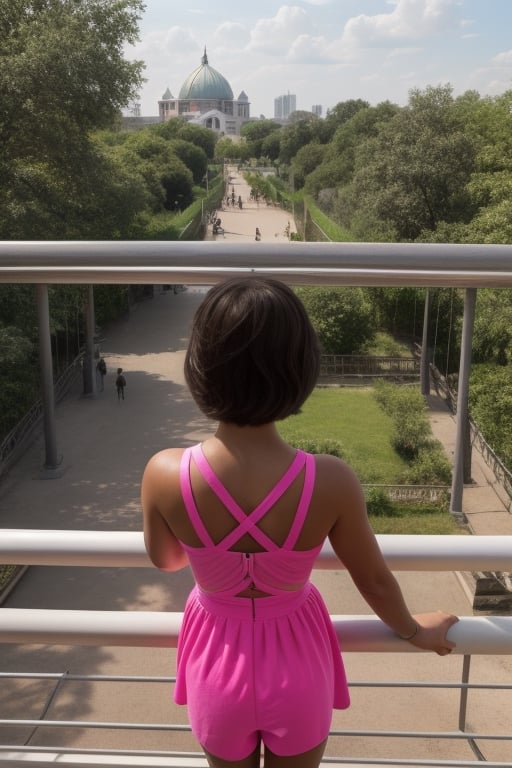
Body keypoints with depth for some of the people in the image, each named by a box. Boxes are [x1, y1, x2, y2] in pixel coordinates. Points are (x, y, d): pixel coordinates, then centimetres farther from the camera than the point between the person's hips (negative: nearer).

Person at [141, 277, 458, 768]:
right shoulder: (330, 482, -28)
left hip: (217, 664, 1)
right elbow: (375, 581, -10)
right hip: (296, 664, 0)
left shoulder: (164, 475, -27)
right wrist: (415, 630, 12)